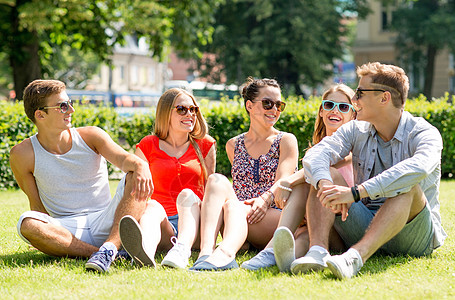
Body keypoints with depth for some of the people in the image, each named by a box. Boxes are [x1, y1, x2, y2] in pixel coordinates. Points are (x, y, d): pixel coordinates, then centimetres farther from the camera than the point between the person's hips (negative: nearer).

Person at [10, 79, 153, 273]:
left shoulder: (90, 136, 2)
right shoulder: (22, 155, -1)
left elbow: (122, 158, -15)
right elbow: (36, 204, 5)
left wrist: (140, 166, -38)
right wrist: (47, 233, -10)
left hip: (106, 224, 1)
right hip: (67, 230, -1)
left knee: (136, 178, -21)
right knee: (27, 223, -32)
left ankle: (109, 247, -41)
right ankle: (120, 254, -35)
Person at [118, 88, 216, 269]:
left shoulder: (205, 145, 17)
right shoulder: (148, 146, 13)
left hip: (193, 223, 1)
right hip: (163, 225, 0)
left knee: (187, 194, -29)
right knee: (152, 206, -32)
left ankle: (182, 250, -60)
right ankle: (146, 249, -70)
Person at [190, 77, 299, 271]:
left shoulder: (286, 140, 11)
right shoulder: (233, 145, 21)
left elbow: (284, 180, -6)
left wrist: (265, 199, -26)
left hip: (277, 216, -3)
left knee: (234, 205, -34)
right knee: (217, 180, -26)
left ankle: (225, 254, -70)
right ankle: (206, 251, -51)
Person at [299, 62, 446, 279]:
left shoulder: (424, 133, -10)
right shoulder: (356, 131, 6)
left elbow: (419, 167, -34)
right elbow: (315, 156, -11)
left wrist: (355, 192, -43)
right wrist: (325, 184, -36)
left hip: (416, 237, -4)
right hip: (365, 226, 4)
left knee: (407, 187, -32)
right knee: (323, 180, -12)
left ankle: (355, 257, -52)